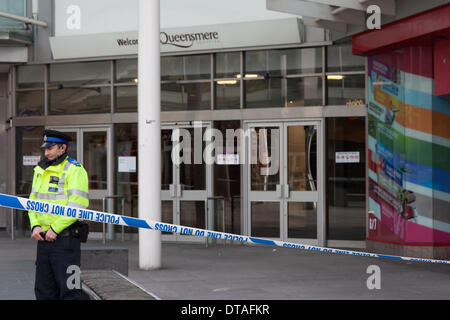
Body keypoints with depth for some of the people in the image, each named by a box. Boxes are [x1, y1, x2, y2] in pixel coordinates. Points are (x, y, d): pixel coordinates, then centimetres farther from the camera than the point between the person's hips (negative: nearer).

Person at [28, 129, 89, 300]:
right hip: (43, 239, 7)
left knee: (69, 289, -6)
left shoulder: (74, 170, -8)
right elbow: (33, 201, 17)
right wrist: (35, 226, 0)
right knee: (44, 290, 10)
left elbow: (77, 205, -16)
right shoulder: (40, 170, 16)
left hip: (65, 239, -7)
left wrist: (55, 228, -16)